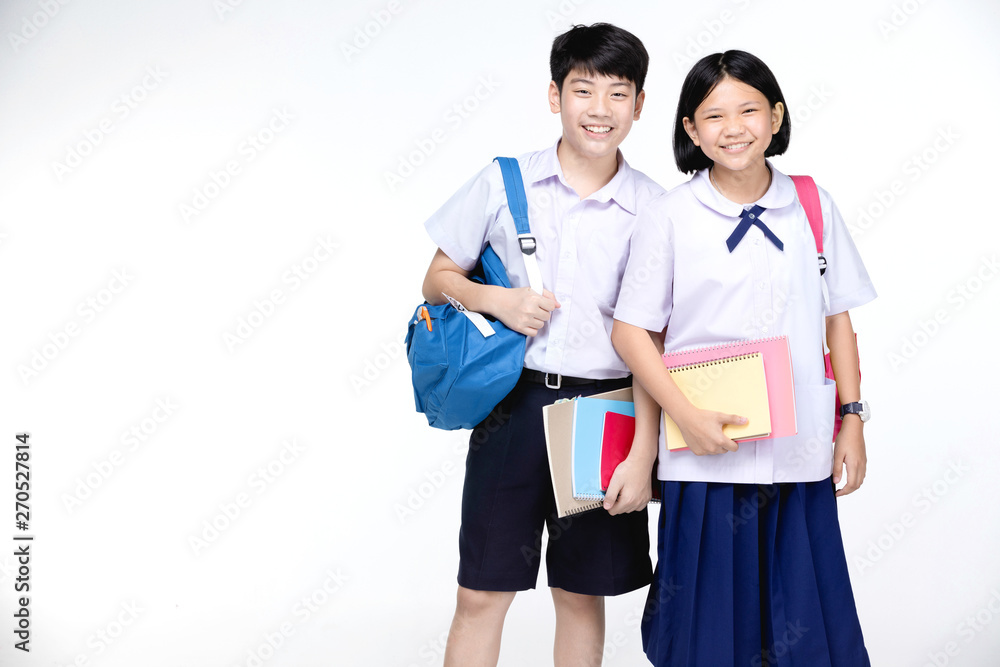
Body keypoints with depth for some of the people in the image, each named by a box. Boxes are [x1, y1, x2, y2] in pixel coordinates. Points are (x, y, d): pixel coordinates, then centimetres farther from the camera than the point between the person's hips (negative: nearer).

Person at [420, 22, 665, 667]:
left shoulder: (652, 209, -1)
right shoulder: (504, 182, 1)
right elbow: (438, 279, 9)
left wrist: (644, 454, -7)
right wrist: (496, 299, -11)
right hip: (514, 403, 0)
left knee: (582, 594, 12)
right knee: (481, 593, 5)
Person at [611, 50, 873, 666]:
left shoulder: (814, 208, 4)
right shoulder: (669, 218, -4)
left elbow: (838, 320, 9)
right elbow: (631, 330, -3)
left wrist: (853, 421, 5)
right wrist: (687, 417, -13)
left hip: (800, 454, 2)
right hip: (707, 455, -2)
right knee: (709, 614, 7)